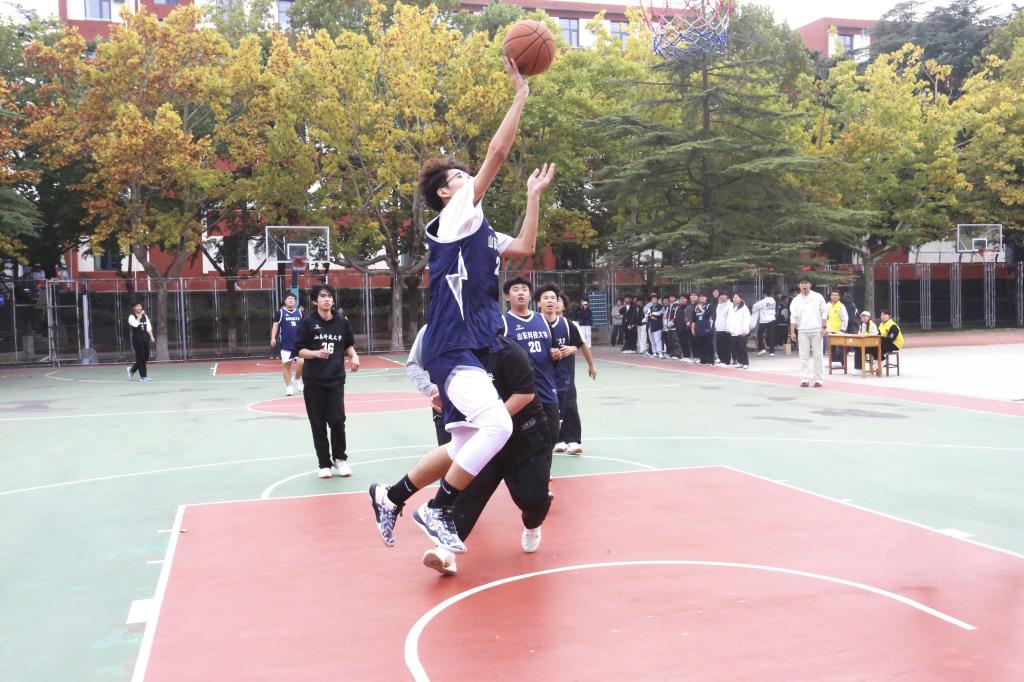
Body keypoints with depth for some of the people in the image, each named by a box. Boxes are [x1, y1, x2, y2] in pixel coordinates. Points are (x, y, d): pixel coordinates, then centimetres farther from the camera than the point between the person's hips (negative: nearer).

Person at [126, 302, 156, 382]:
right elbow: (135, 324, -23)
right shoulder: (132, 317, -3)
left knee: (146, 357, 7)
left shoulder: (145, 316, 13)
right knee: (140, 357, -5)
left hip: (145, 338, 6)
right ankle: (143, 376, 3)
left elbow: (148, 327, 10)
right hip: (137, 339, -6)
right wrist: (139, 316, -16)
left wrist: (151, 337, 0)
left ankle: (132, 370, 28)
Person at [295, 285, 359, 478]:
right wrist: (316, 353, -22)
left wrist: (354, 356, -4)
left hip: (336, 379, 1)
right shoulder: (307, 322, -4)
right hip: (314, 381, -1)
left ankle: (340, 458, 17)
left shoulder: (342, 322, 3)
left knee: (337, 420, -6)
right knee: (318, 424, 4)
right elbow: (300, 351, -4)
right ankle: (324, 463, 17)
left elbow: (348, 345, 16)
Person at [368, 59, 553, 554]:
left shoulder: (478, 233, 20)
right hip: (452, 347, -9)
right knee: (497, 425, -24)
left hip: (471, 348, 9)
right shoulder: (454, 217, -4)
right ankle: (437, 510, -9)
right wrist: (520, 95, -3)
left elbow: (524, 248, 23)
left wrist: (533, 193, 22)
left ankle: (390, 496, 26)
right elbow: (497, 153, -9)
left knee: (465, 446, 11)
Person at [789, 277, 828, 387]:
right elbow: (793, 317, 4)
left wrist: (824, 327, -5)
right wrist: (792, 332, -1)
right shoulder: (796, 300, 5)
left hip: (816, 330, -1)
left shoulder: (818, 297, 2)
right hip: (802, 331, 1)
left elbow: (824, 313, 2)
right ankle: (804, 379, 8)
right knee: (804, 356, 3)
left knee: (818, 355, 2)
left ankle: (819, 380, 8)